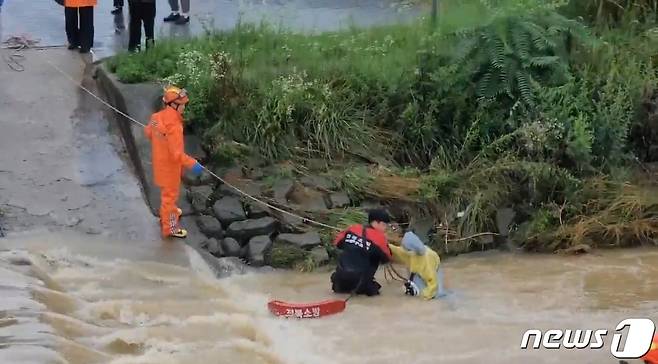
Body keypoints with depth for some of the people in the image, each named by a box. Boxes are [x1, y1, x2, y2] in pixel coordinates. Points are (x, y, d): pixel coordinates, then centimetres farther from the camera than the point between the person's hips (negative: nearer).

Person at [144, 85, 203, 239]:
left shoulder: (158, 116, -10)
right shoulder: (174, 126, -35)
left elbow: (148, 132, 9)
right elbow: (177, 154, -34)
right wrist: (193, 164, -26)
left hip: (159, 161, 8)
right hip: (169, 166, -8)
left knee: (168, 191, 31)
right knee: (170, 194, 11)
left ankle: (170, 211, 55)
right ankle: (169, 227, 27)